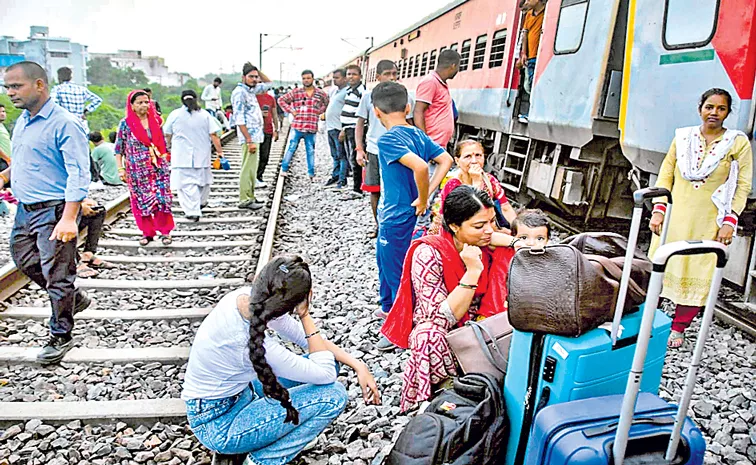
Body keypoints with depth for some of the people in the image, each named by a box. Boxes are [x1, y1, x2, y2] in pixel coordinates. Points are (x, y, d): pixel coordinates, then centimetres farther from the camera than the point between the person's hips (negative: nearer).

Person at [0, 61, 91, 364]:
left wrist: (69, 218, -29)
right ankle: (73, 298, 38)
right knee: (25, 262, 20)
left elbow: (78, 174, -22)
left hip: (53, 211, -9)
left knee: (57, 276, 0)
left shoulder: (65, 123, -15)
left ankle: (60, 337, 15)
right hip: (25, 208, 9)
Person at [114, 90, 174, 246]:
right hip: (137, 170, -1)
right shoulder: (126, 123, -2)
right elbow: (119, 148, 1)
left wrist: (166, 163, 11)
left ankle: (165, 231, 9)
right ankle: (147, 232, 17)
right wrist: (121, 169, -4)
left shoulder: (155, 120, 5)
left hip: (158, 168, 2)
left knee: (163, 198, -2)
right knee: (141, 201, 4)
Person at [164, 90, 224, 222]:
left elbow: (167, 134, 9)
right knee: (202, 179, 21)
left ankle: (192, 212, -9)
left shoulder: (175, 114, 0)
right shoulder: (205, 115, 2)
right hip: (202, 155, 2)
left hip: (182, 156, -2)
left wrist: (169, 146, 28)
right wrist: (219, 151, 0)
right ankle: (202, 202, 38)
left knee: (186, 183, -2)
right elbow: (213, 135, -4)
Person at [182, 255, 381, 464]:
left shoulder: (245, 297, -15)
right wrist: (306, 315, -26)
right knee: (334, 395, -19)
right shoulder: (256, 346, -36)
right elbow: (325, 374, -22)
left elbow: (306, 337, -2)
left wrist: (357, 364, -8)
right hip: (218, 426, -8)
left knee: (328, 360, 1)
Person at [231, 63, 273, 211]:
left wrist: (257, 70, 15)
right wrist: (249, 141, -24)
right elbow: (239, 119, -19)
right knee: (248, 168, -9)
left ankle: (250, 197, 19)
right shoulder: (239, 92, -12)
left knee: (252, 168, 13)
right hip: (249, 137, -10)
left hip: (255, 136, 10)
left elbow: (268, 83, 31)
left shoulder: (251, 90, 15)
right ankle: (245, 200, -5)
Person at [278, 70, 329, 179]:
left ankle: (311, 173, 16)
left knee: (311, 151, 8)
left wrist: (320, 111, 8)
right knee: (291, 148, 3)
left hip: (312, 128, 1)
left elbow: (327, 103, 22)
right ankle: (284, 169, 14)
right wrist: (290, 111, -1)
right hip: (297, 127, -1)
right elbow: (281, 100, 7)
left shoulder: (320, 94, 6)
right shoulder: (296, 92, 2)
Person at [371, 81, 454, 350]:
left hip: (397, 218, -9)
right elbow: (446, 160, 3)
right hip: (392, 215, 9)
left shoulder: (387, 140, -22)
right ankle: (388, 307, 46)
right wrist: (427, 194, -2)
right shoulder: (418, 135, 3)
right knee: (384, 260, 27)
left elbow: (420, 166, -36)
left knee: (397, 272, 5)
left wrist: (423, 200, -20)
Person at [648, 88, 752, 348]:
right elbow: (665, 176, 6)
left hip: (708, 223, -1)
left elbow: (743, 186, -1)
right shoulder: (682, 137, 4)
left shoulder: (738, 143, -1)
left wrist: (730, 221, -10)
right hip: (675, 218, 2)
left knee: (697, 275, 3)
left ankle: (678, 329, 16)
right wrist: (659, 210, -3)